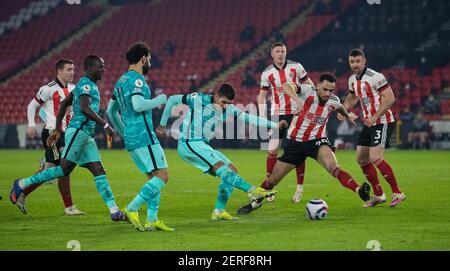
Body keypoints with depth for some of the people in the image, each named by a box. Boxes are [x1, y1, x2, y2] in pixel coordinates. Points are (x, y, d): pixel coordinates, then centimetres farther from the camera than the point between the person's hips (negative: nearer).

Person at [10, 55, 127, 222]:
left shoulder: (86, 84, 21)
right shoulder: (86, 84, -9)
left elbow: (64, 104, 26)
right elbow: (84, 108, -25)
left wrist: (57, 130, 26)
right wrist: (105, 125, -23)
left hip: (86, 136, 10)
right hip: (78, 132, -10)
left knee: (99, 172, 2)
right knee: (64, 169, -10)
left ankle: (114, 212, -3)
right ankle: (22, 184, 1)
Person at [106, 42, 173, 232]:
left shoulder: (121, 81, 18)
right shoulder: (137, 79, -11)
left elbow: (110, 111, 25)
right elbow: (138, 105, -27)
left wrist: (122, 132, 34)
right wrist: (158, 100, -10)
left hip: (131, 138, 10)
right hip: (143, 136, -10)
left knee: (153, 177, 13)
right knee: (162, 176, -9)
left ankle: (152, 220, 7)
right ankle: (132, 209, -13)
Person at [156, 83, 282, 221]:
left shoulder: (228, 109, 5)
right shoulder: (198, 99, -11)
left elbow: (250, 118, 1)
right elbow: (172, 99, -1)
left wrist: (275, 125, -6)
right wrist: (162, 125, 6)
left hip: (203, 146, 8)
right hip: (188, 143, -8)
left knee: (232, 170, 0)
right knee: (220, 167, -23)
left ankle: (219, 211, -1)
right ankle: (252, 190, -35)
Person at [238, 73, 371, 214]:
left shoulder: (334, 101, -3)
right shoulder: (308, 91, -17)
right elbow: (286, 86, -37)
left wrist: (348, 116, 43)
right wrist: (297, 100, -55)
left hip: (317, 140, 1)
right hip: (296, 140, -1)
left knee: (333, 166, -31)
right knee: (273, 179, 8)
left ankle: (358, 190, -45)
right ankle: (255, 202, 32)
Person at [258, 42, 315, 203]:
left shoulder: (296, 67, -1)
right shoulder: (267, 73, 1)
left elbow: (309, 85, 7)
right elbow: (262, 96, 7)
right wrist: (262, 117, -3)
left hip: (297, 113, -1)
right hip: (277, 114, 1)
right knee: (273, 151, -6)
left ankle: (300, 188, 7)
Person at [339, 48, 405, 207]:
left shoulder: (375, 77, -17)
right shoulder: (352, 80, 9)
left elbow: (390, 98, -20)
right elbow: (352, 97, 27)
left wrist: (375, 117, -26)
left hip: (383, 122, -9)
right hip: (368, 123, 9)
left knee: (375, 158, -20)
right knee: (361, 159, 7)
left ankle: (397, 193, -10)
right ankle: (378, 195, 18)